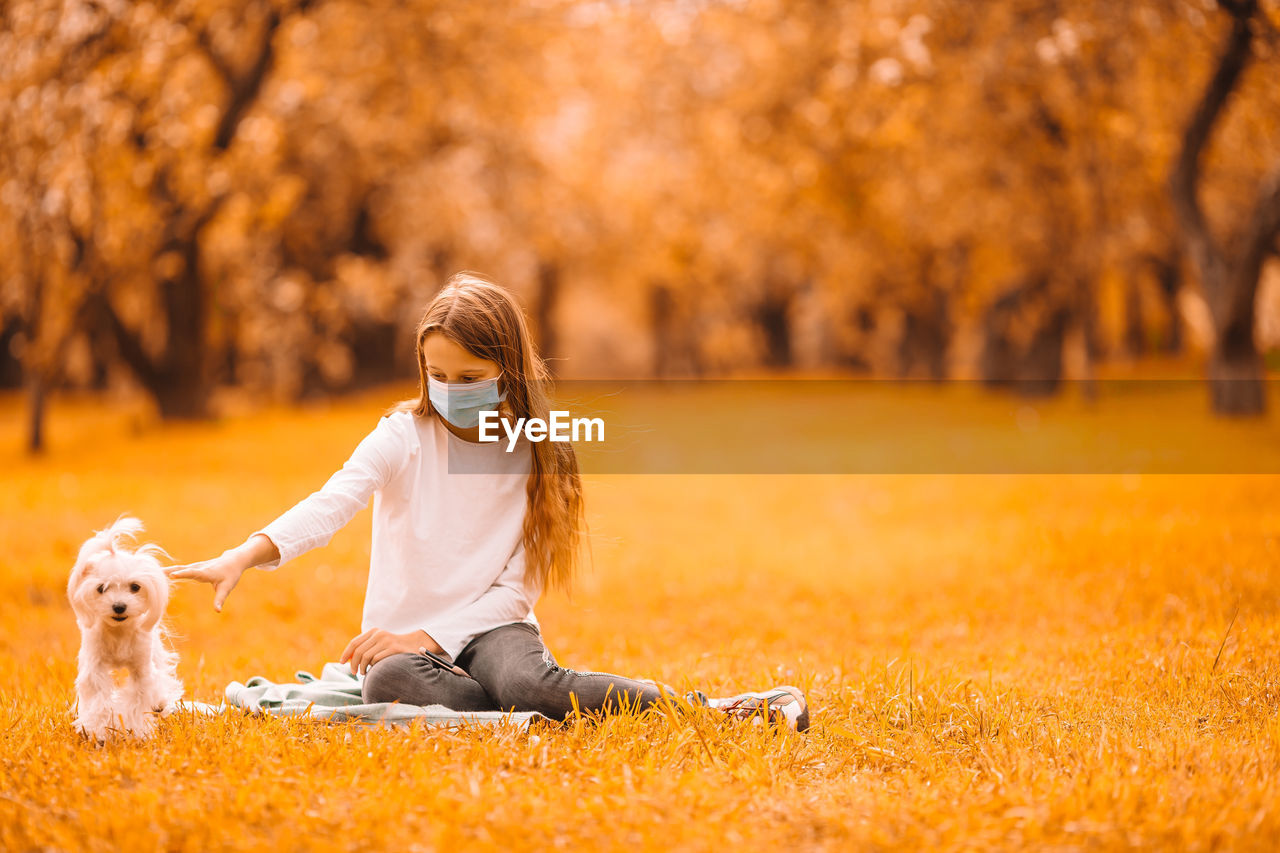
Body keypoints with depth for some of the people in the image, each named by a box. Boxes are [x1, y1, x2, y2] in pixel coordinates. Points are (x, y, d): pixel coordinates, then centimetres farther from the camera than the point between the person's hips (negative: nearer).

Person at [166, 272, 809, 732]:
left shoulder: (536, 457, -1)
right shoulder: (403, 437, -4)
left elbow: (515, 587, -4)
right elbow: (329, 505, -20)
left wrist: (430, 637, -17)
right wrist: (243, 556, -38)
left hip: (490, 626, -1)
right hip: (405, 635, 1)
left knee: (528, 682, -37)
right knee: (389, 685, -37)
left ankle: (705, 705, -27)